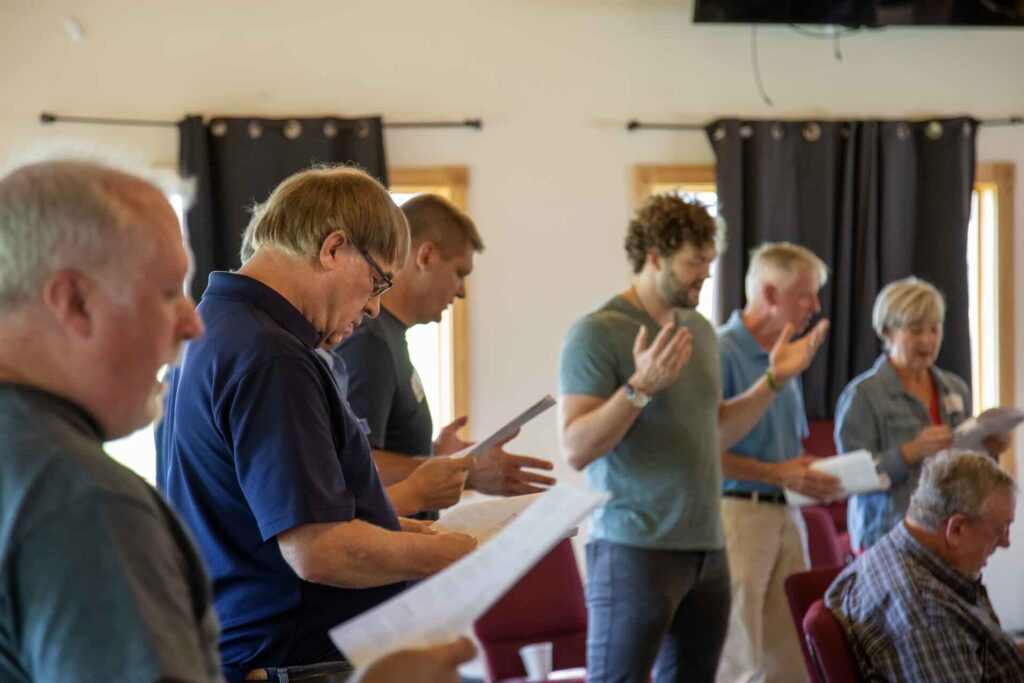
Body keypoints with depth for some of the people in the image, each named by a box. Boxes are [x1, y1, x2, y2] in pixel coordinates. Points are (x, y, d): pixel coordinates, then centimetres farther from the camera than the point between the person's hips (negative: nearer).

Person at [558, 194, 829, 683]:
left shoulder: (700, 330, 13)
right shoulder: (597, 333, -11)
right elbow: (576, 449, -17)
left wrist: (774, 380, 13)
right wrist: (640, 387, -27)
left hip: (707, 548, 8)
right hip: (635, 549, -8)